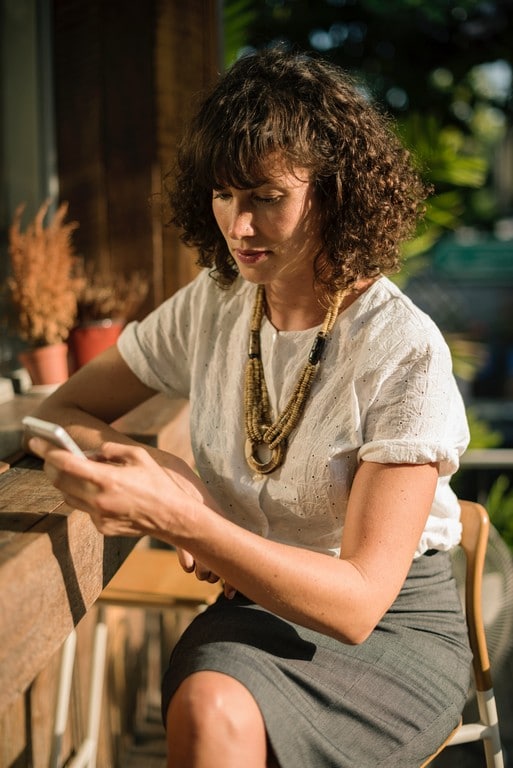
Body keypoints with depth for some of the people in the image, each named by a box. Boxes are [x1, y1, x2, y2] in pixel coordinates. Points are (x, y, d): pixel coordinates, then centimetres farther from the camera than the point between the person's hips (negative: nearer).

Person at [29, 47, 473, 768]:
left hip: (396, 629, -3)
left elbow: (358, 603, -21)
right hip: (255, 607, 4)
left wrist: (178, 519, -34)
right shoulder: (210, 308, 0)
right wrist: (152, 467, -14)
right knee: (205, 704, -31)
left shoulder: (405, 351, -17)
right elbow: (63, 410, 8)